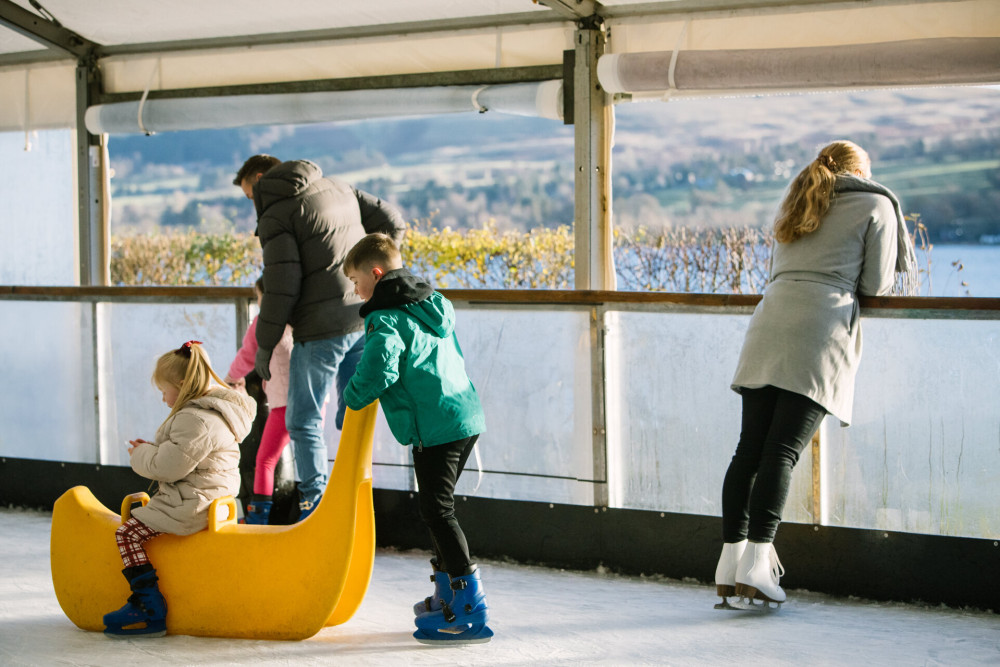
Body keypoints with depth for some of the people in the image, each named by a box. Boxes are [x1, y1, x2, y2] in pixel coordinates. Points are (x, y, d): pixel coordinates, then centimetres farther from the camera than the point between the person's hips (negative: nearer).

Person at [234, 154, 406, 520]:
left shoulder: (277, 215, -8)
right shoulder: (339, 189, 13)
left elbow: (281, 287, -14)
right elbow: (392, 222, 16)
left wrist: (264, 346, -6)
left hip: (321, 329, -7)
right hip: (365, 320, 7)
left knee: (303, 421, 3)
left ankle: (315, 503, -2)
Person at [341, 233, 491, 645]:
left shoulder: (385, 321, -10)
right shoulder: (435, 304, 17)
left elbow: (377, 372, -24)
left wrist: (351, 398, -4)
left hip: (435, 428, -9)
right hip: (466, 415, 9)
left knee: (437, 511, -8)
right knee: (438, 509, 20)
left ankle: (472, 613, -12)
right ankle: (448, 595, 29)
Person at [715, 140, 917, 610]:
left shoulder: (794, 203, 29)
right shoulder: (876, 205, 12)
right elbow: (877, 284, 7)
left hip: (768, 323, 5)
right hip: (821, 329, -5)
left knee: (749, 448, 2)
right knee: (782, 451, -12)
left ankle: (730, 561, 0)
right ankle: (755, 565, -18)